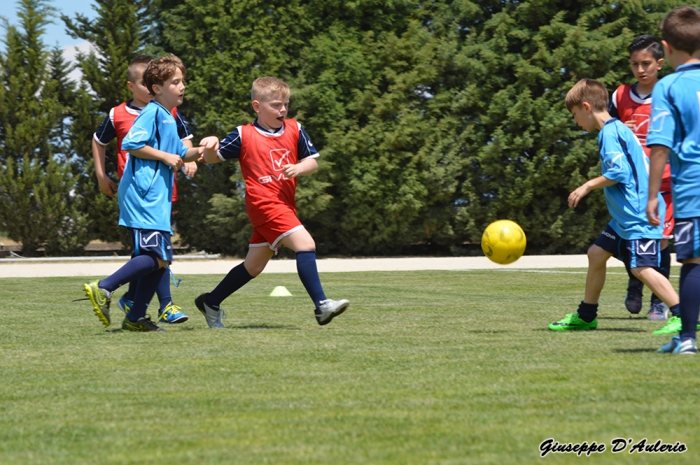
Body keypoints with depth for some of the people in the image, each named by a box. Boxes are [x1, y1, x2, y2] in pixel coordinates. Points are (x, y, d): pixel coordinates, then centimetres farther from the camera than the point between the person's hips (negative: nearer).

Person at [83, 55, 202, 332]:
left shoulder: (168, 118, 22)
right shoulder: (152, 113, -8)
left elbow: (178, 153, 32)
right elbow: (131, 143, -18)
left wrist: (198, 152, 13)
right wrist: (165, 157, -13)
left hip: (157, 197, 10)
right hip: (144, 195, -10)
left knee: (161, 259, 9)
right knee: (156, 255, -18)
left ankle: (136, 317, 12)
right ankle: (103, 289, -16)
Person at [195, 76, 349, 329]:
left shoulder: (294, 130, 8)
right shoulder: (243, 135, -3)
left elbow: (313, 161, 10)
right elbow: (214, 158, 4)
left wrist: (299, 168, -12)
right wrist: (209, 147, -19)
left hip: (284, 204, 6)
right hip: (264, 203, -6)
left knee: (254, 265, 14)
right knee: (305, 244, -21)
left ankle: (210, 302, 28)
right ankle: (321, 305, -22)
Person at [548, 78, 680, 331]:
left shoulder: (610, 132, -14)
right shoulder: (617, 129, 17)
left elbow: (618, 171, -22)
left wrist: (589, 185, -11)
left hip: (638, 216, -11)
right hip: (625, 216, 11)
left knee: (642, 268, -18)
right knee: (596, 254, 17)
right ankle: (585, 316, 29)